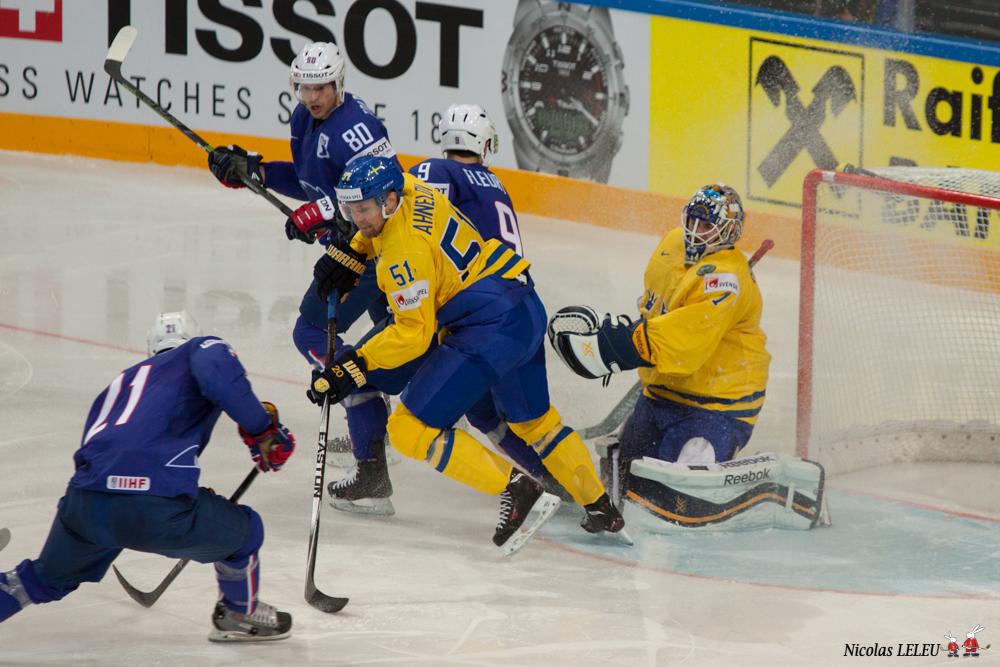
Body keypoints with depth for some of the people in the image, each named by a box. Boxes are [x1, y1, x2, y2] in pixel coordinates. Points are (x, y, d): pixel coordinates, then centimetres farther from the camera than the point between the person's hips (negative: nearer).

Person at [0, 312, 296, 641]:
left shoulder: (121, 381, 34)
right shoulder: (203, 348, 16)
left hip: (83, 503, 6)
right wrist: (263, 428, 0)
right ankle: (239, 616, 43)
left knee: (46, 579, 33)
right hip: (158, 508, -6)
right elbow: (218, 371, -10)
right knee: (243, 530, 25)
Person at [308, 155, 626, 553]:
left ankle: (517, 491, -12)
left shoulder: (405, 251, -20)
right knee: (533, 421, 30)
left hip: (490, 330, -10)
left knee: (412, 428, -10)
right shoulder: (410, 190, 4)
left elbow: (413, 333, -18)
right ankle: (600, 509, 43)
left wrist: (356, 366, -17)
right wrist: (352, 254, 24)